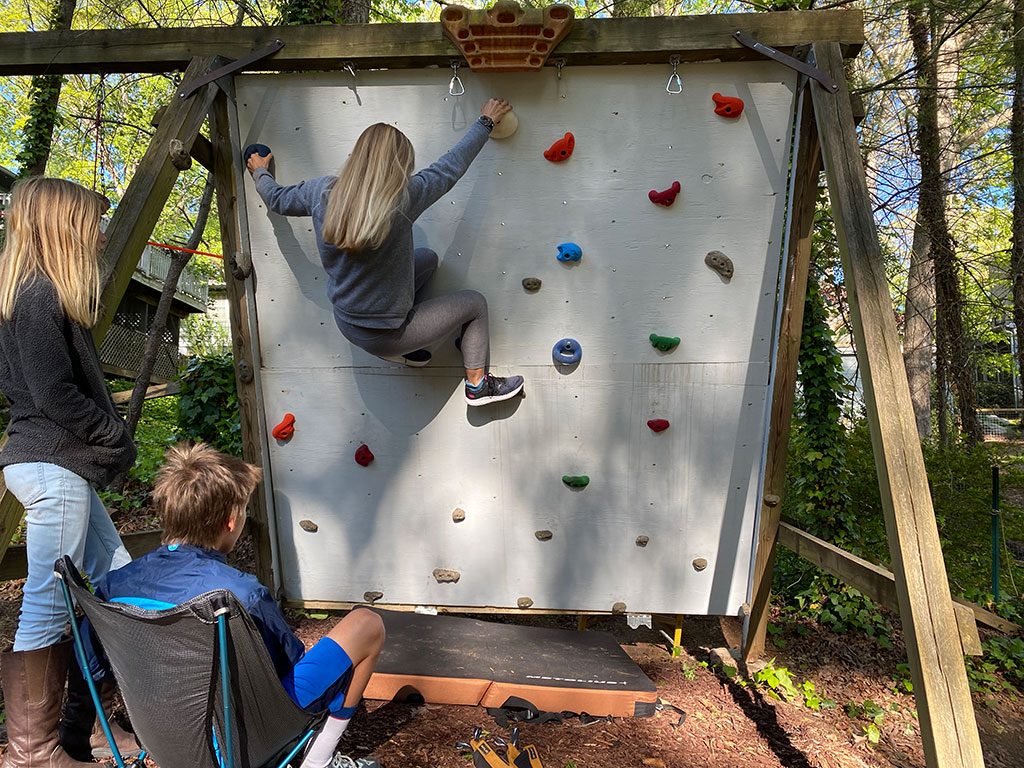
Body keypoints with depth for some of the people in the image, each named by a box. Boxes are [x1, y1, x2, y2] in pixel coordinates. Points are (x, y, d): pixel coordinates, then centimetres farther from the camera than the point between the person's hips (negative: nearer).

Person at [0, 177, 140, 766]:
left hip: (64, 466, 10)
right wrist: (118, 437, -7)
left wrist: (111, 441, 9)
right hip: (50, 467, -10)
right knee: (49, 609, -1)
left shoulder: (48, 292, 17)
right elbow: (55, 396, -19)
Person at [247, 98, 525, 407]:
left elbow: (278, 199, 8)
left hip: (345, 323, 7)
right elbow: (451, 167, -12)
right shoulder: (402, 198, -26)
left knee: (427, 258, 23)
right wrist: (486, 121, 4)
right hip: (383, 336, -6)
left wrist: (260, 172, 30)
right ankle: (477, 385, 25)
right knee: (475, 302, 13)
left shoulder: (322, 191, -12)